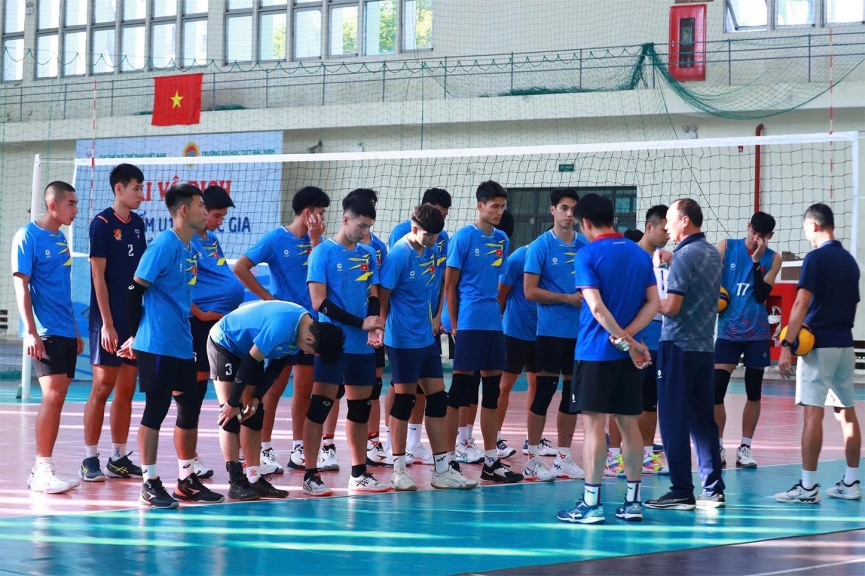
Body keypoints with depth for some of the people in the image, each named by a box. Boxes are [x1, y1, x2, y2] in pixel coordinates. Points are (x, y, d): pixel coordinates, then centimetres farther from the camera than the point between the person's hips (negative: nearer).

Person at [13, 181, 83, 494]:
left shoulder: (60, 239, 15)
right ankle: (42, 470, -11)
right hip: (45, 333, -8)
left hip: (65, 333, 8)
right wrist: (30, 331, -18)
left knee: (57, 399, 7)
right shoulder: (28, 236, -7)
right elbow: (21, 285, -11)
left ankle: (42, 469, 12)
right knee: (53, 395, -14)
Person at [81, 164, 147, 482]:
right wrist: (107, 323, -15)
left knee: (126, 390, 8)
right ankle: (90, 459, 1)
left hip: (135, 319, 6)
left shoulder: (137, 224, 11)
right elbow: (98, 276, -11)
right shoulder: (102, 223, -8)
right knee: (102, 387, -5)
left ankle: (118, 459, 13)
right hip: (109, 321, -6)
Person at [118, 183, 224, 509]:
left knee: (190, 407, 11)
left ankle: (186, 480, 21)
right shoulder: (163, 246, -13)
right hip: (157, 345, -8)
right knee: (156, 409, -4)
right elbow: (135, 291, -14)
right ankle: (149, 484, 2)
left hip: (182, 345, 8)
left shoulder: (190, 249, 12)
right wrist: (135, 336, -7)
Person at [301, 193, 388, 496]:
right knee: (320, 405, -5)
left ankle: (359, 474, 21)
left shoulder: (368, 254, 11)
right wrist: (361, 323, -14)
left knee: (361, 407, 12)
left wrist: (375, 327, -8)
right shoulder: (324, 252, -6)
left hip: (363, 346, 6)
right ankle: (310, 475, -1)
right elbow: (320, 303, -12)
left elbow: (373, 297, 13)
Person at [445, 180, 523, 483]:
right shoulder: (463, 237, -6)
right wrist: (455, 326, -6)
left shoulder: (502, 240, 11)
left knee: (492, 390, 9)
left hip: (494, 324, 6)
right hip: (469, 323, -6)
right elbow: (450, 285, -5)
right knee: (460, 388, -4)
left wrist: (497, 311, 10)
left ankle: (491, 461, 14)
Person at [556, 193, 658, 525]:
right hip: (626, 354, 6)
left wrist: (626, 341, -14)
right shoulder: (640, 254, 10)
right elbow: (653, 304, 4)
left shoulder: (587, 255, -8)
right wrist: (628, 335, -6)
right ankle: (633, 502, 14)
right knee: (629, 424, 10)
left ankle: (591, 504, -4)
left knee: (593, 424, -4)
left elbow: (597, 306, -17)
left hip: (595, 351, -6)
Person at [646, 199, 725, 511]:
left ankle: (681, 493, -2)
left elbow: (672, 307, -18)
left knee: (674, 421, -2)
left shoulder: (685, 256, -14)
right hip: (705, 347, 8)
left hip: (679, 346, -8)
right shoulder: (712, 253, 12)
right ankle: (714, 490, 11)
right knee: (703, 419, 11)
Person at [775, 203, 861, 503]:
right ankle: (850, 482, 15)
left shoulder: (816, 258, -10)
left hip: (818, 345, -8)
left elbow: (802, 303, -16)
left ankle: (808, 487, -10)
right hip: (845, 344, 8)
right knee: (847, 413, 11)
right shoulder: (850, 261, 13)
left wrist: (787, 345, -16)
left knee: (813, 413, -8)